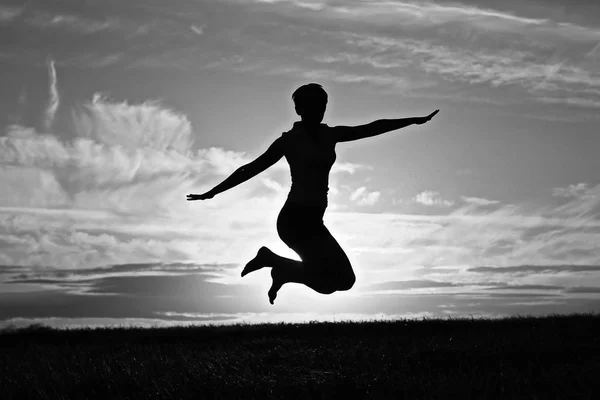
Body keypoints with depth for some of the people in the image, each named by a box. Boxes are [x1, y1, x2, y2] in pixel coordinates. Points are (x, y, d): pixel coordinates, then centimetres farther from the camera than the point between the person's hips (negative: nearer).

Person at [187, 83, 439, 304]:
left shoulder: (330, 136, 11)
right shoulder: (289, 140, -6)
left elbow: (373, 128, 13)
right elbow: (251, 169, -4)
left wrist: (415, 120, 14)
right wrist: (211, 193, -5)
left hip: (313, 219, 7)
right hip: (295, 218, -7)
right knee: (343, 278, -13)